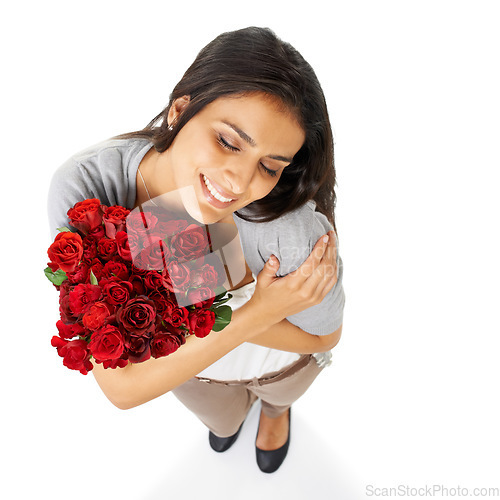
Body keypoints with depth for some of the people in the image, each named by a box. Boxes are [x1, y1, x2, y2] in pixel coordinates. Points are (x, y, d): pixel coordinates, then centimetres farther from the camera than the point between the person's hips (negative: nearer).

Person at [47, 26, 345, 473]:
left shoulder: (294, 235, -44)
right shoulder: (83, 189, -39)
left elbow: (323, 336, -20)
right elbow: (122, 386, -34)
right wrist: (257, 313, -42)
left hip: (278, 355, -1)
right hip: (177, 358, 2)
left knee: (276, 393, 38)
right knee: (223, 421, 38)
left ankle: (275, 407, 80)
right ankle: (236, 410, 79)